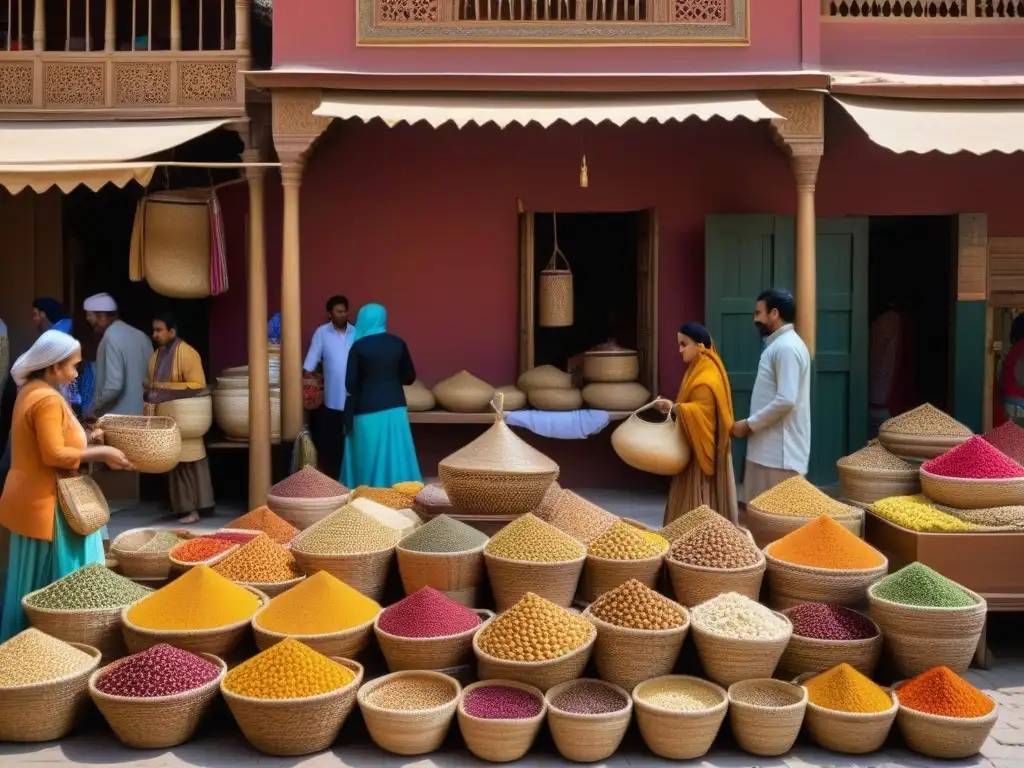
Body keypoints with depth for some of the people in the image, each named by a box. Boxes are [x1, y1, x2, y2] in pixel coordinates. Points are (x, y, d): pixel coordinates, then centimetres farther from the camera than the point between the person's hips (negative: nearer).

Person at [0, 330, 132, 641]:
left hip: (33, 500, 10)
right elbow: (55, 455, -25)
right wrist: (101, 453, -17)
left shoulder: (31, 391, 10)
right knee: (52, 583, 0)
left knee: (33, 581, 18)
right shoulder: (48, 399, -21)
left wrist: (86, 439, 11)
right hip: (46, 504, -10)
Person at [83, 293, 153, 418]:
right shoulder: (141, 336, 8)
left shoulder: (112, 337, -15)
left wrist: (92, 410, -9)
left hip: (118, 416, -8)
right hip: (141, 414, 8)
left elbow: (114, 385, -21)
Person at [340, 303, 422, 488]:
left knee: (368, 458, 5)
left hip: (368, 410, -3)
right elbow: (409, 377, 10)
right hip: (395, 408, 3)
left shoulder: (359, 346, -8)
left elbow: (350, 384, -9)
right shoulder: (398, 344, 2)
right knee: (396, 455, 7)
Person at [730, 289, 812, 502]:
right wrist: (753, 424, 12)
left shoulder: (786, 347, -16)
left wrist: (749, 424, -15)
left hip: (779, 452, -10)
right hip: (769, 448, 10)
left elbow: (785, 400, -24)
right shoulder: (778, 345, 17)